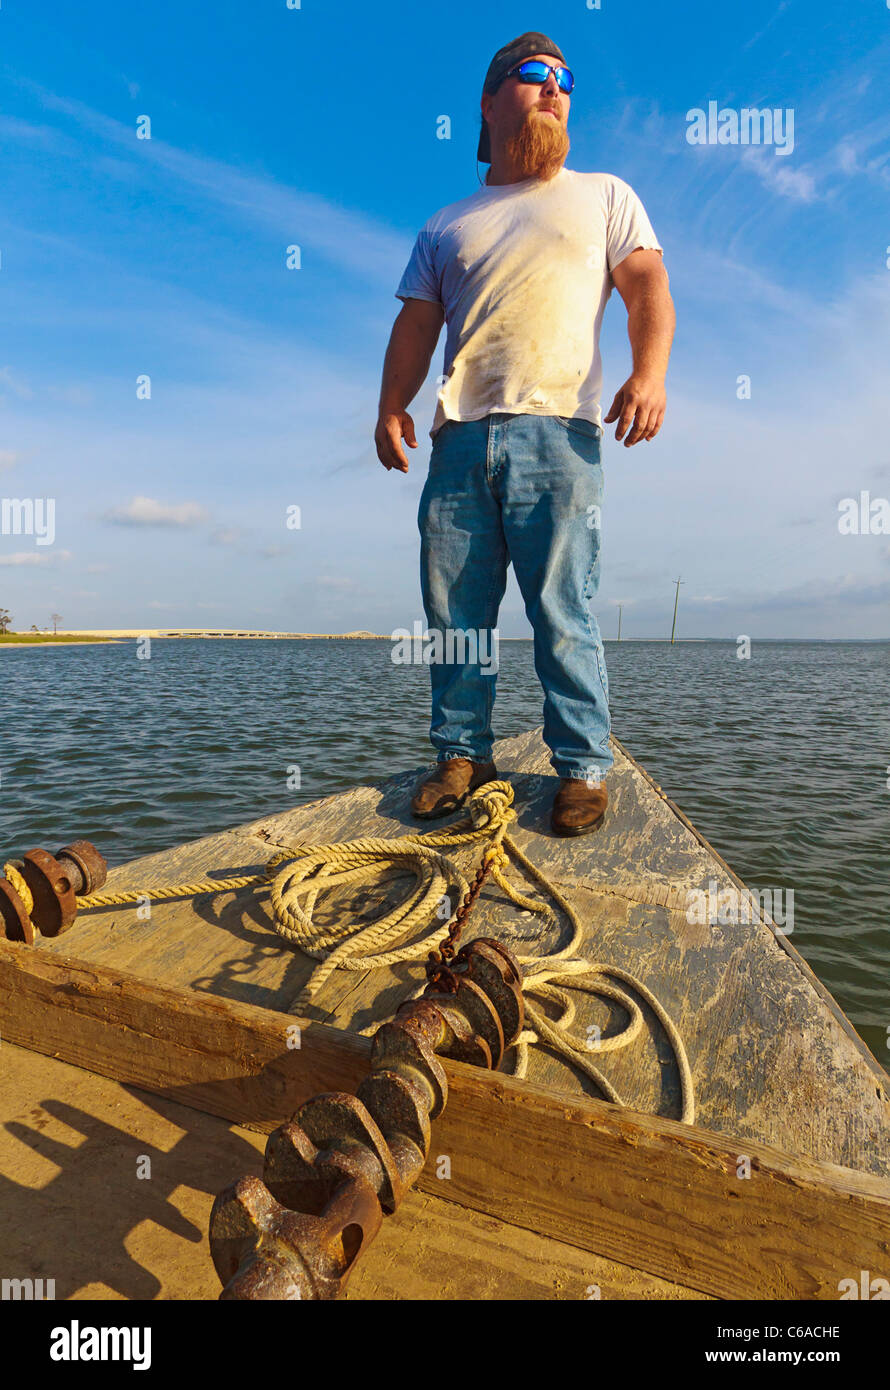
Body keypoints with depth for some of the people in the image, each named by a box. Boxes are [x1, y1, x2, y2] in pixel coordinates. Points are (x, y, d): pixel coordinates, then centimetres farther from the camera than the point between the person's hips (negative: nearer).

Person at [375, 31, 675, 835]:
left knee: (564, 613, -8)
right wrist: (392, 407, 1)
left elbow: (648, 288, 9)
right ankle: (463, 753, 12)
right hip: (459, 437, 3)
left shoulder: (604, 196, 22)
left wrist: (650, 373, -10)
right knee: (454, 608, -1)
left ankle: (585, 767, 2)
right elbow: (416, 324, 19)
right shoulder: (446, 226, 27)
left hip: (555, 432, -3)